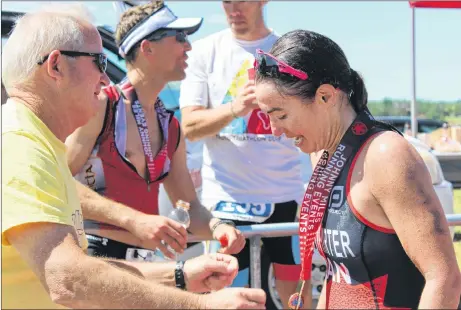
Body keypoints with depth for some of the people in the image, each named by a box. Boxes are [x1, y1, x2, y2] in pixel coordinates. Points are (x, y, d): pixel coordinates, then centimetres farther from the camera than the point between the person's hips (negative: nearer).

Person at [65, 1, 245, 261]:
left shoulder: (172, 129, 14)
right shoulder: (100, 106, -7)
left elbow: (189, 207, 18)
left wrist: (216, 227, -5)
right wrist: (134, 220, -23)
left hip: (145, 261, 7)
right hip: (92, 257, -7)